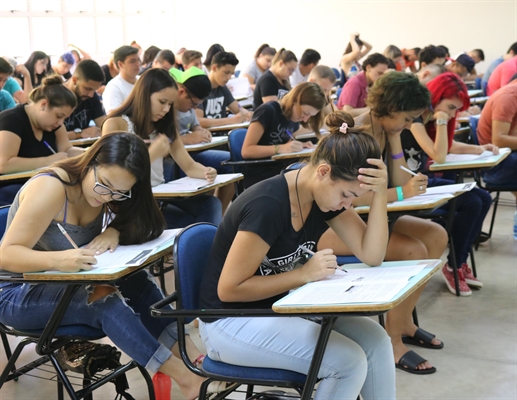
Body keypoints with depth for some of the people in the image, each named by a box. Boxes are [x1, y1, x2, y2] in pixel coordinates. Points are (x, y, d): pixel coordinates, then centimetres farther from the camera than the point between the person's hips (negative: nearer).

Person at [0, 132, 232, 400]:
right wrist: (58, 260, -48)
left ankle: (194, 359, -22)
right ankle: (183, 376, -30)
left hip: (64, 284, 7)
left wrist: (114, 231, -21)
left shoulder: (100, 190, -6)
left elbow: (142, 229, 1)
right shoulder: (50, 188, -27)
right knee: (103, 298, -32)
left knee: (135, 282, -21)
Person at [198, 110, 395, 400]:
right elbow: (229, 289, -23)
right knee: (349, 362, -20)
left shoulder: (326, 194, -4)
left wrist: (380, 194, -18)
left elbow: (371, 255, -5)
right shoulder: (268, 205, -28)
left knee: (375, 340, -10)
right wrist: (304, 273, -24)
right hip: (232, 320, -8)